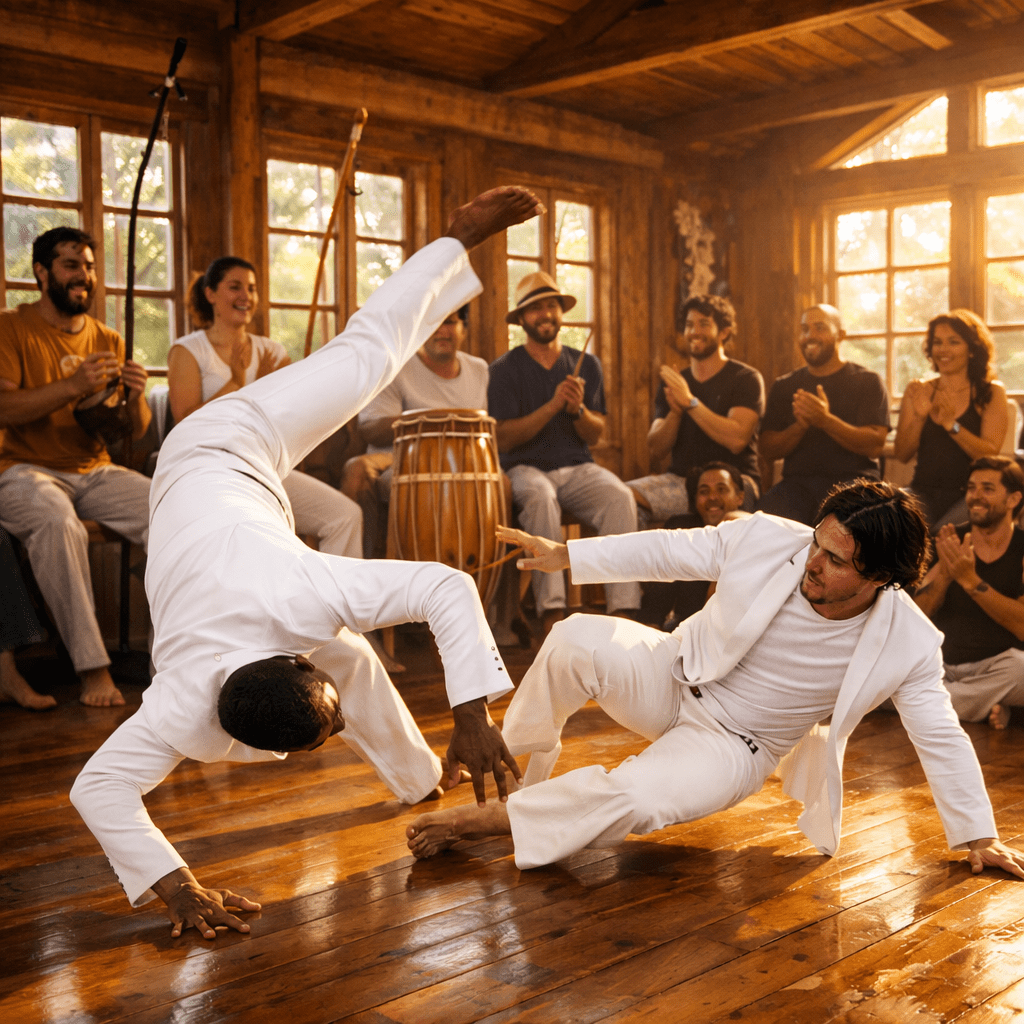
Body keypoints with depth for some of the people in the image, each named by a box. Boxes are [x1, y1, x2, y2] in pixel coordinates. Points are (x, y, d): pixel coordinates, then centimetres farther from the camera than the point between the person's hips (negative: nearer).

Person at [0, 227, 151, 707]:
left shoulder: (108, 341, 13)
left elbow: (135, 433, 10)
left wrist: (136, 398, -13)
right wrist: (73, 386, -25)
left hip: (94, 472, 5)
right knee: (58, 524, -37)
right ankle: (93, 667, -32)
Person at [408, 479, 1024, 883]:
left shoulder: (908, 644, -18)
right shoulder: (768, 540, -17)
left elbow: (943, 738, -7)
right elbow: (669, 551, -6)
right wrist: (564, 555, -3)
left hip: (733, 746, -2)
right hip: (673, 677, 2)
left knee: (637, 798, -33)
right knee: (578, 640, -27)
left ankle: (492, 820, -14)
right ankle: (527, 765, 0)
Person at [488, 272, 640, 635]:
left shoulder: (585, 365, 12)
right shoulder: (505, 369, 2)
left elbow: (596, 436, 8)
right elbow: (504, 439, -8)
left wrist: (578, 409, -13)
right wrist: (553, 405, -17)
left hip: (577, 468, 3)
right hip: (525, 468, -3)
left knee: (620, 496, -28)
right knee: (540, 497, -37)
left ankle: (624, 608, -31)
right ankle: (552, 613, -39)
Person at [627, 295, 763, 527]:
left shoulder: (746, 378, 2)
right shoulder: (673, 383, 17)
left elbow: (737, 439, -14)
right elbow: (656, 451, 9)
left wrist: (690, 402, -15)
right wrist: (675, 412, -10)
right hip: (680, 479, 4)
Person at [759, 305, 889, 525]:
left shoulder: (867, 381, 9)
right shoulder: (784, 386, 18)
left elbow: (874, 445, -4)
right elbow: (767, 450, 10)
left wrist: (825, 420, -18)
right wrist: (800, 426, -10)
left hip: (852, 479, -2)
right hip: (798, 480, 2)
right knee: (769, 510, -31)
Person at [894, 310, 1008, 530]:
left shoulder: (992, 393, 4)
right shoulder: (917, 392, 11)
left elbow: (991, 454, -7)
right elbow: (902, 455, 6)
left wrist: (951, 424, -19)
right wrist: (919, 417, -11)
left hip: (968, 495, -2)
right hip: (924, 493, 3)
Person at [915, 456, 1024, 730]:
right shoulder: (949, 543, 5)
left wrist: (970, 580, -23)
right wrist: (944, 575, -19)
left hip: (995, 667, -3)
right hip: (941, 663, 3)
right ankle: (985, 703, -13)